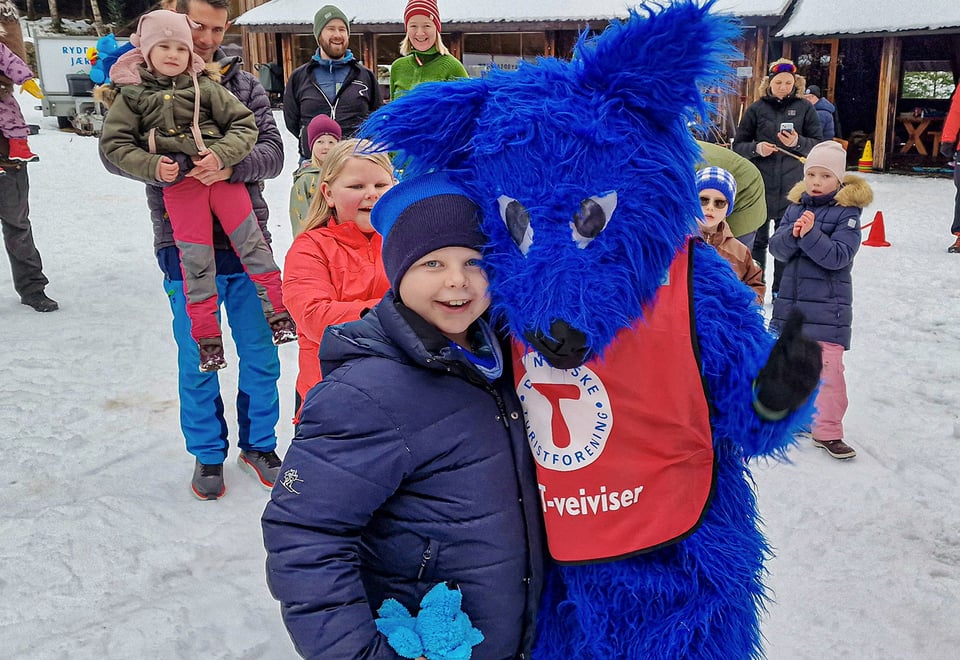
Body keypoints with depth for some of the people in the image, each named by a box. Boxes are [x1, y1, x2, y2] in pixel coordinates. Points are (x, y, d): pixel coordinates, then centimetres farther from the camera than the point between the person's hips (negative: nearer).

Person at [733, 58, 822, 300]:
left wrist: (798, 142, -15)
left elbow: (820, 144, 4)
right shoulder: (757, 108, 1)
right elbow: (738, 145, 4)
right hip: (760, 185, -1)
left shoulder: (804, 108, 3)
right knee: (758, 239, 6)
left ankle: (781, 290, 21)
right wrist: (757, 148, -15)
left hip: (791, 188, 1)